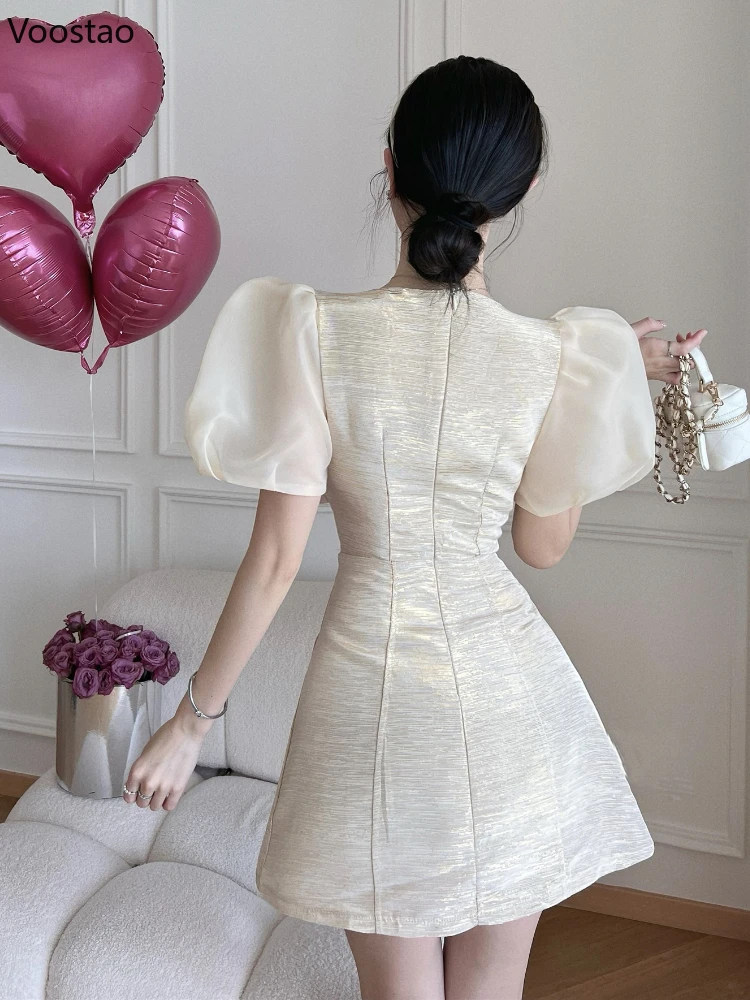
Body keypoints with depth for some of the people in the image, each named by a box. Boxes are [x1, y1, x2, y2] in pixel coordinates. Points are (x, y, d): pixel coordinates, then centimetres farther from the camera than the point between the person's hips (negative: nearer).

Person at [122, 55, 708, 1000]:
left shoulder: (316, 333, -14)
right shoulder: (555, 357, -11)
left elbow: (275, 558, -12)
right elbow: (544, 544, 3)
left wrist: (192, 719, 0)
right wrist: (611, 381, 10)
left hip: (373, 688, -1)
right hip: (507, 698, 1)